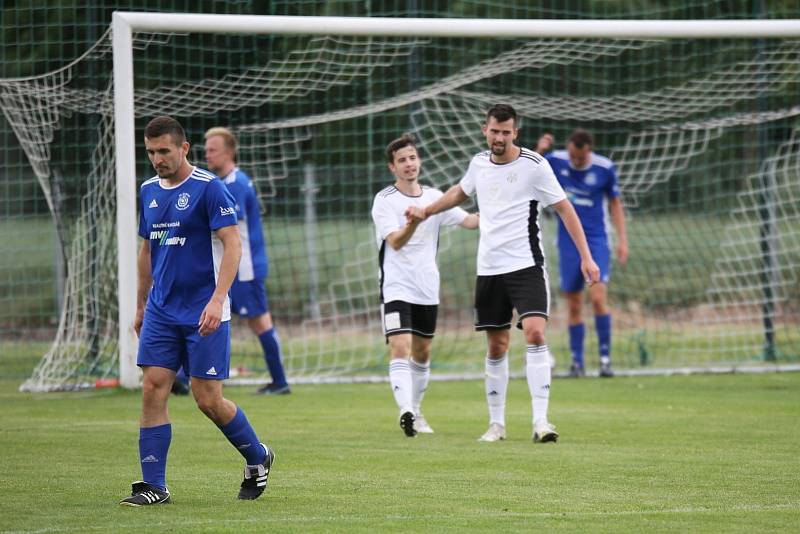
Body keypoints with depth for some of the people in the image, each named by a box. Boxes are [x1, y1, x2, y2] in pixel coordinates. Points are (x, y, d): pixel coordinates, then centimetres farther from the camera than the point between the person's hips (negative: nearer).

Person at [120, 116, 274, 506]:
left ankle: (258, 458, 22)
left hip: (204, 313, -6)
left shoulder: (208, 188, -10)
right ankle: (153, 486, -2)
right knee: (153, 390, -5)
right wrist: (140, 305, 22)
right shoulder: (149, 191, 10)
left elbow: (233, 244, -14)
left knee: (208, 399, -3)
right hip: (162, 311, 6)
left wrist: (217, 299, -24)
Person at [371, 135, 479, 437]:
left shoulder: (434, 197, 8)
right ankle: (405, 410, -33)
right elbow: (395, 242, -20)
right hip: (396, 288, -6)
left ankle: (416, 412, 28)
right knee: (401, 348, -20)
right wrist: (412, 223, -40)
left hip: (428, 289, 6)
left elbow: (469, 221, 4)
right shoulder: (385, 201, -8)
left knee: (422, 352, 14)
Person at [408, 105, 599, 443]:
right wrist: (426, 211, 31)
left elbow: (565, 209, -5)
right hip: (489, 269, 5)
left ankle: (540, 421, -22)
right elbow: (460, 192, 30)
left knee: (535, 333, -20)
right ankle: (496, 423, 18)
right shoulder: (479, 164, 7)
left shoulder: (534, 165, -8)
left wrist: (586, 256, -10)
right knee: (496, 347, 8)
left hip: (526, 264, -5)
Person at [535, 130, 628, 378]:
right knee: (573, 305, 2)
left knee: (598, 297, -17)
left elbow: (615, 204, 6)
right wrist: (538, 152, -13)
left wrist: (622, 239, 1)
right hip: (568, 242, 2)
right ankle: (577, 362, 10)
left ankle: (605, 357, -10)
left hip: (596, 239, -2)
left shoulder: (605, 168, -6)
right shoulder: (556, 161, -4)